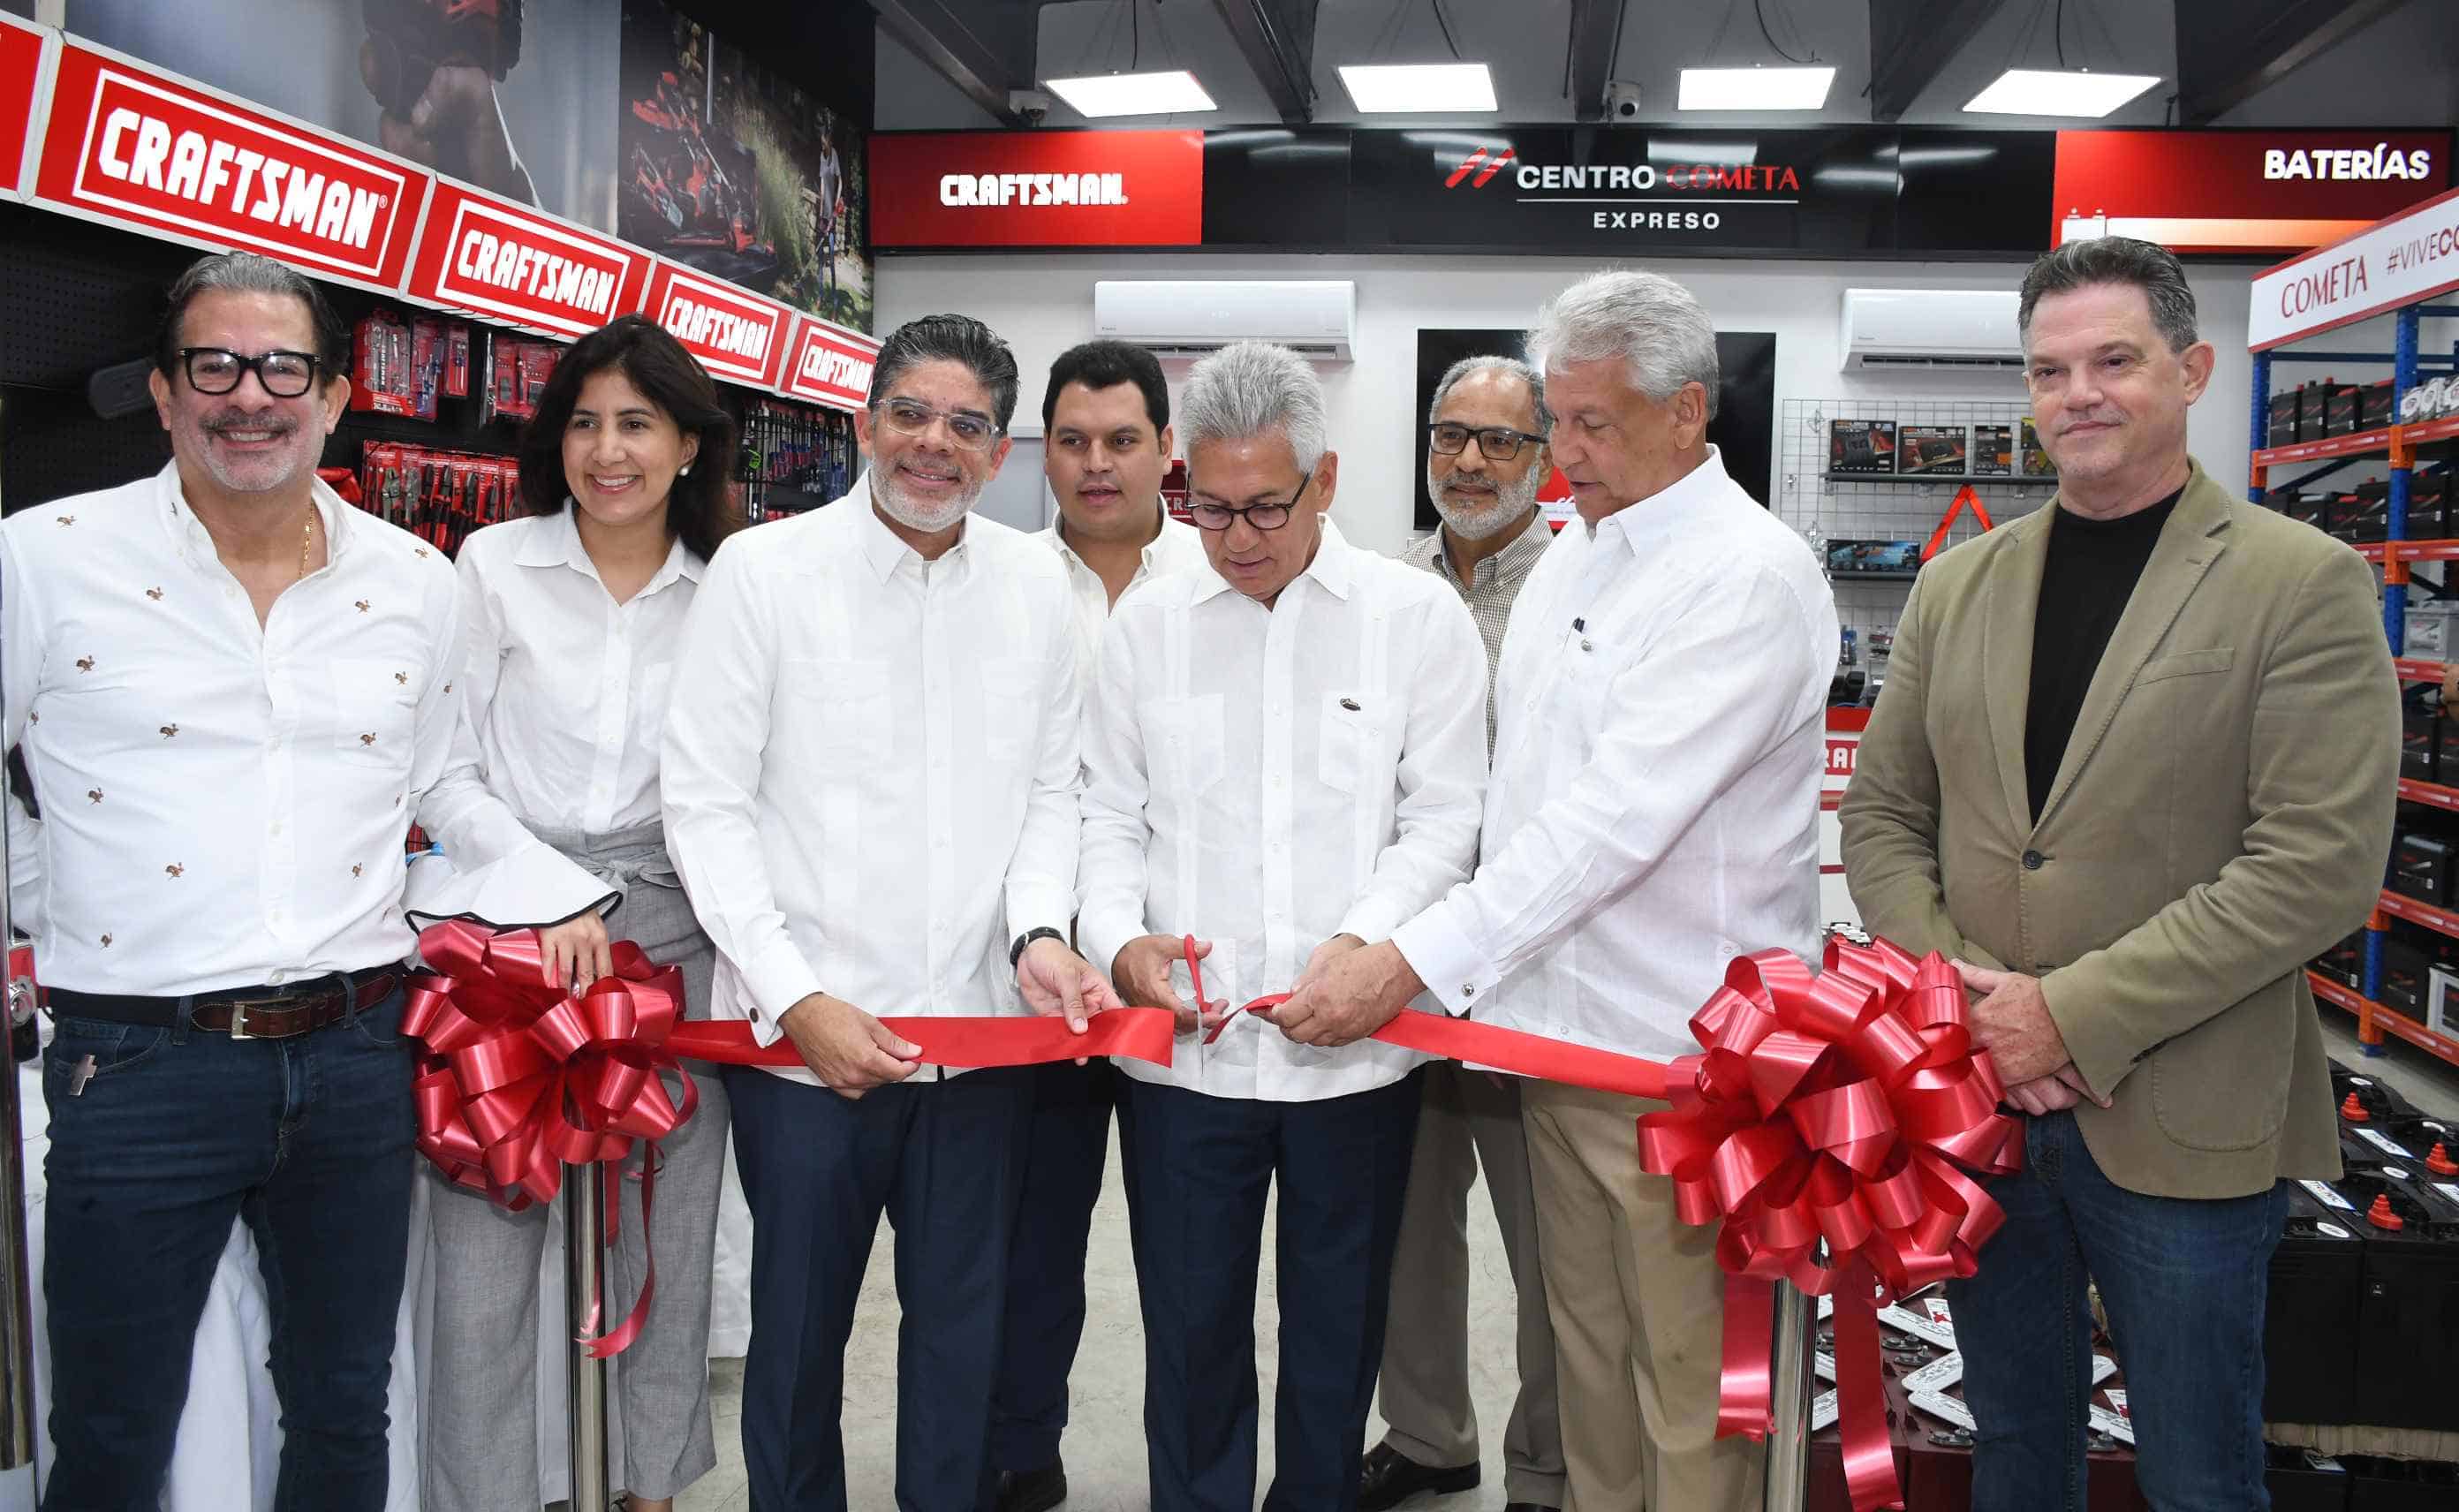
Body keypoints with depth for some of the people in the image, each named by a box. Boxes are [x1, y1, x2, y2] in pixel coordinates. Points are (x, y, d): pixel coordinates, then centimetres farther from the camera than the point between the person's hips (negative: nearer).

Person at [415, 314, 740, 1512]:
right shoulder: (495, 565, 1)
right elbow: (441, 775, 0)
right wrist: (558, 895, -10)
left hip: (673, 926, 2)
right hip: (512, 923, -2)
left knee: (667, 1232, 9)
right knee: (484, 1241, -2)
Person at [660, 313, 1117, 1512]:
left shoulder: (1038, 585, 4)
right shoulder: (761, 572, -6)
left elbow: (1051, 791, 9)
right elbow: (706, 804, -7)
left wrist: (1039, 932, -9)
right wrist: (798, 999, -14)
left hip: (984, 1029, 3)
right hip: (805, 1035, -2)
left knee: (963, 1322, 17)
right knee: (798, 1324, 14)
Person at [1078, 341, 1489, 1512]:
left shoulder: (1418, 616, -1)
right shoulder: (1148, 620, 4)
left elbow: (1442, 820, -3)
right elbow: (1110, 813, 6)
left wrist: (1362, 943, -18)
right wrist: (1120, 940, -12)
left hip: (1354, 1045, -1)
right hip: (1182, 1046, 1)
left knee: (1337, 1329, 15)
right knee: (1190, 1328, 12)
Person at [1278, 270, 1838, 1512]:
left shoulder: (1751, 578, -15)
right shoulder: (1572, 552, 12)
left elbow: (1613, 818, -22)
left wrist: (1413, 962, -22)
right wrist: (1488, 976, 6)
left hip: (1678, 1049, -7)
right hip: (1550, 1022, 7)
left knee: (1686, 1376, 5)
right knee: (1584, 1342, 19)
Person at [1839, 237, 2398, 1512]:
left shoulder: (2303, 583, -6)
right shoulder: (1957, 585, 8)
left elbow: (2322, 865, -15)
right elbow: (1882, 817, 8)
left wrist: (2074, 1013, -18)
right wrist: (1961, 993, -8)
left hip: (2181, 1124, -4)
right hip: (1976, 1099, 4)